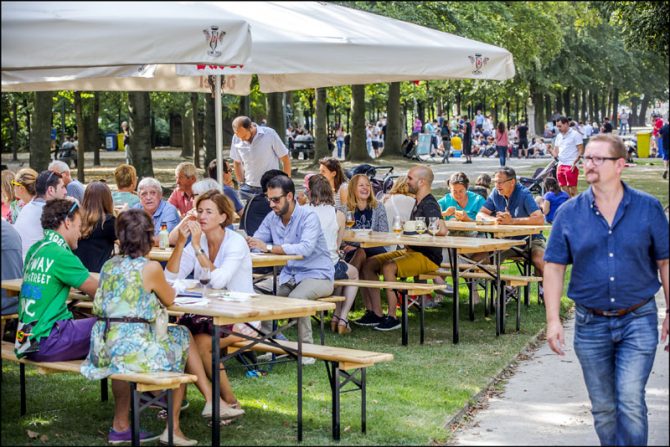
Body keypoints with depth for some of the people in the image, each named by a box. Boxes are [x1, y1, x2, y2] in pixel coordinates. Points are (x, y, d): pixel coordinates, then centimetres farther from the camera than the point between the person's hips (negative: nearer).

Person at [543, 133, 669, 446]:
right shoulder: (570, 213, -1)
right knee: (602, 408, 12)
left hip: (638, 319, -2)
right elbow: (554, 267, 1)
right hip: (590, 323, 2)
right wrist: (553, 320, -5)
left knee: (630, 401, -12)